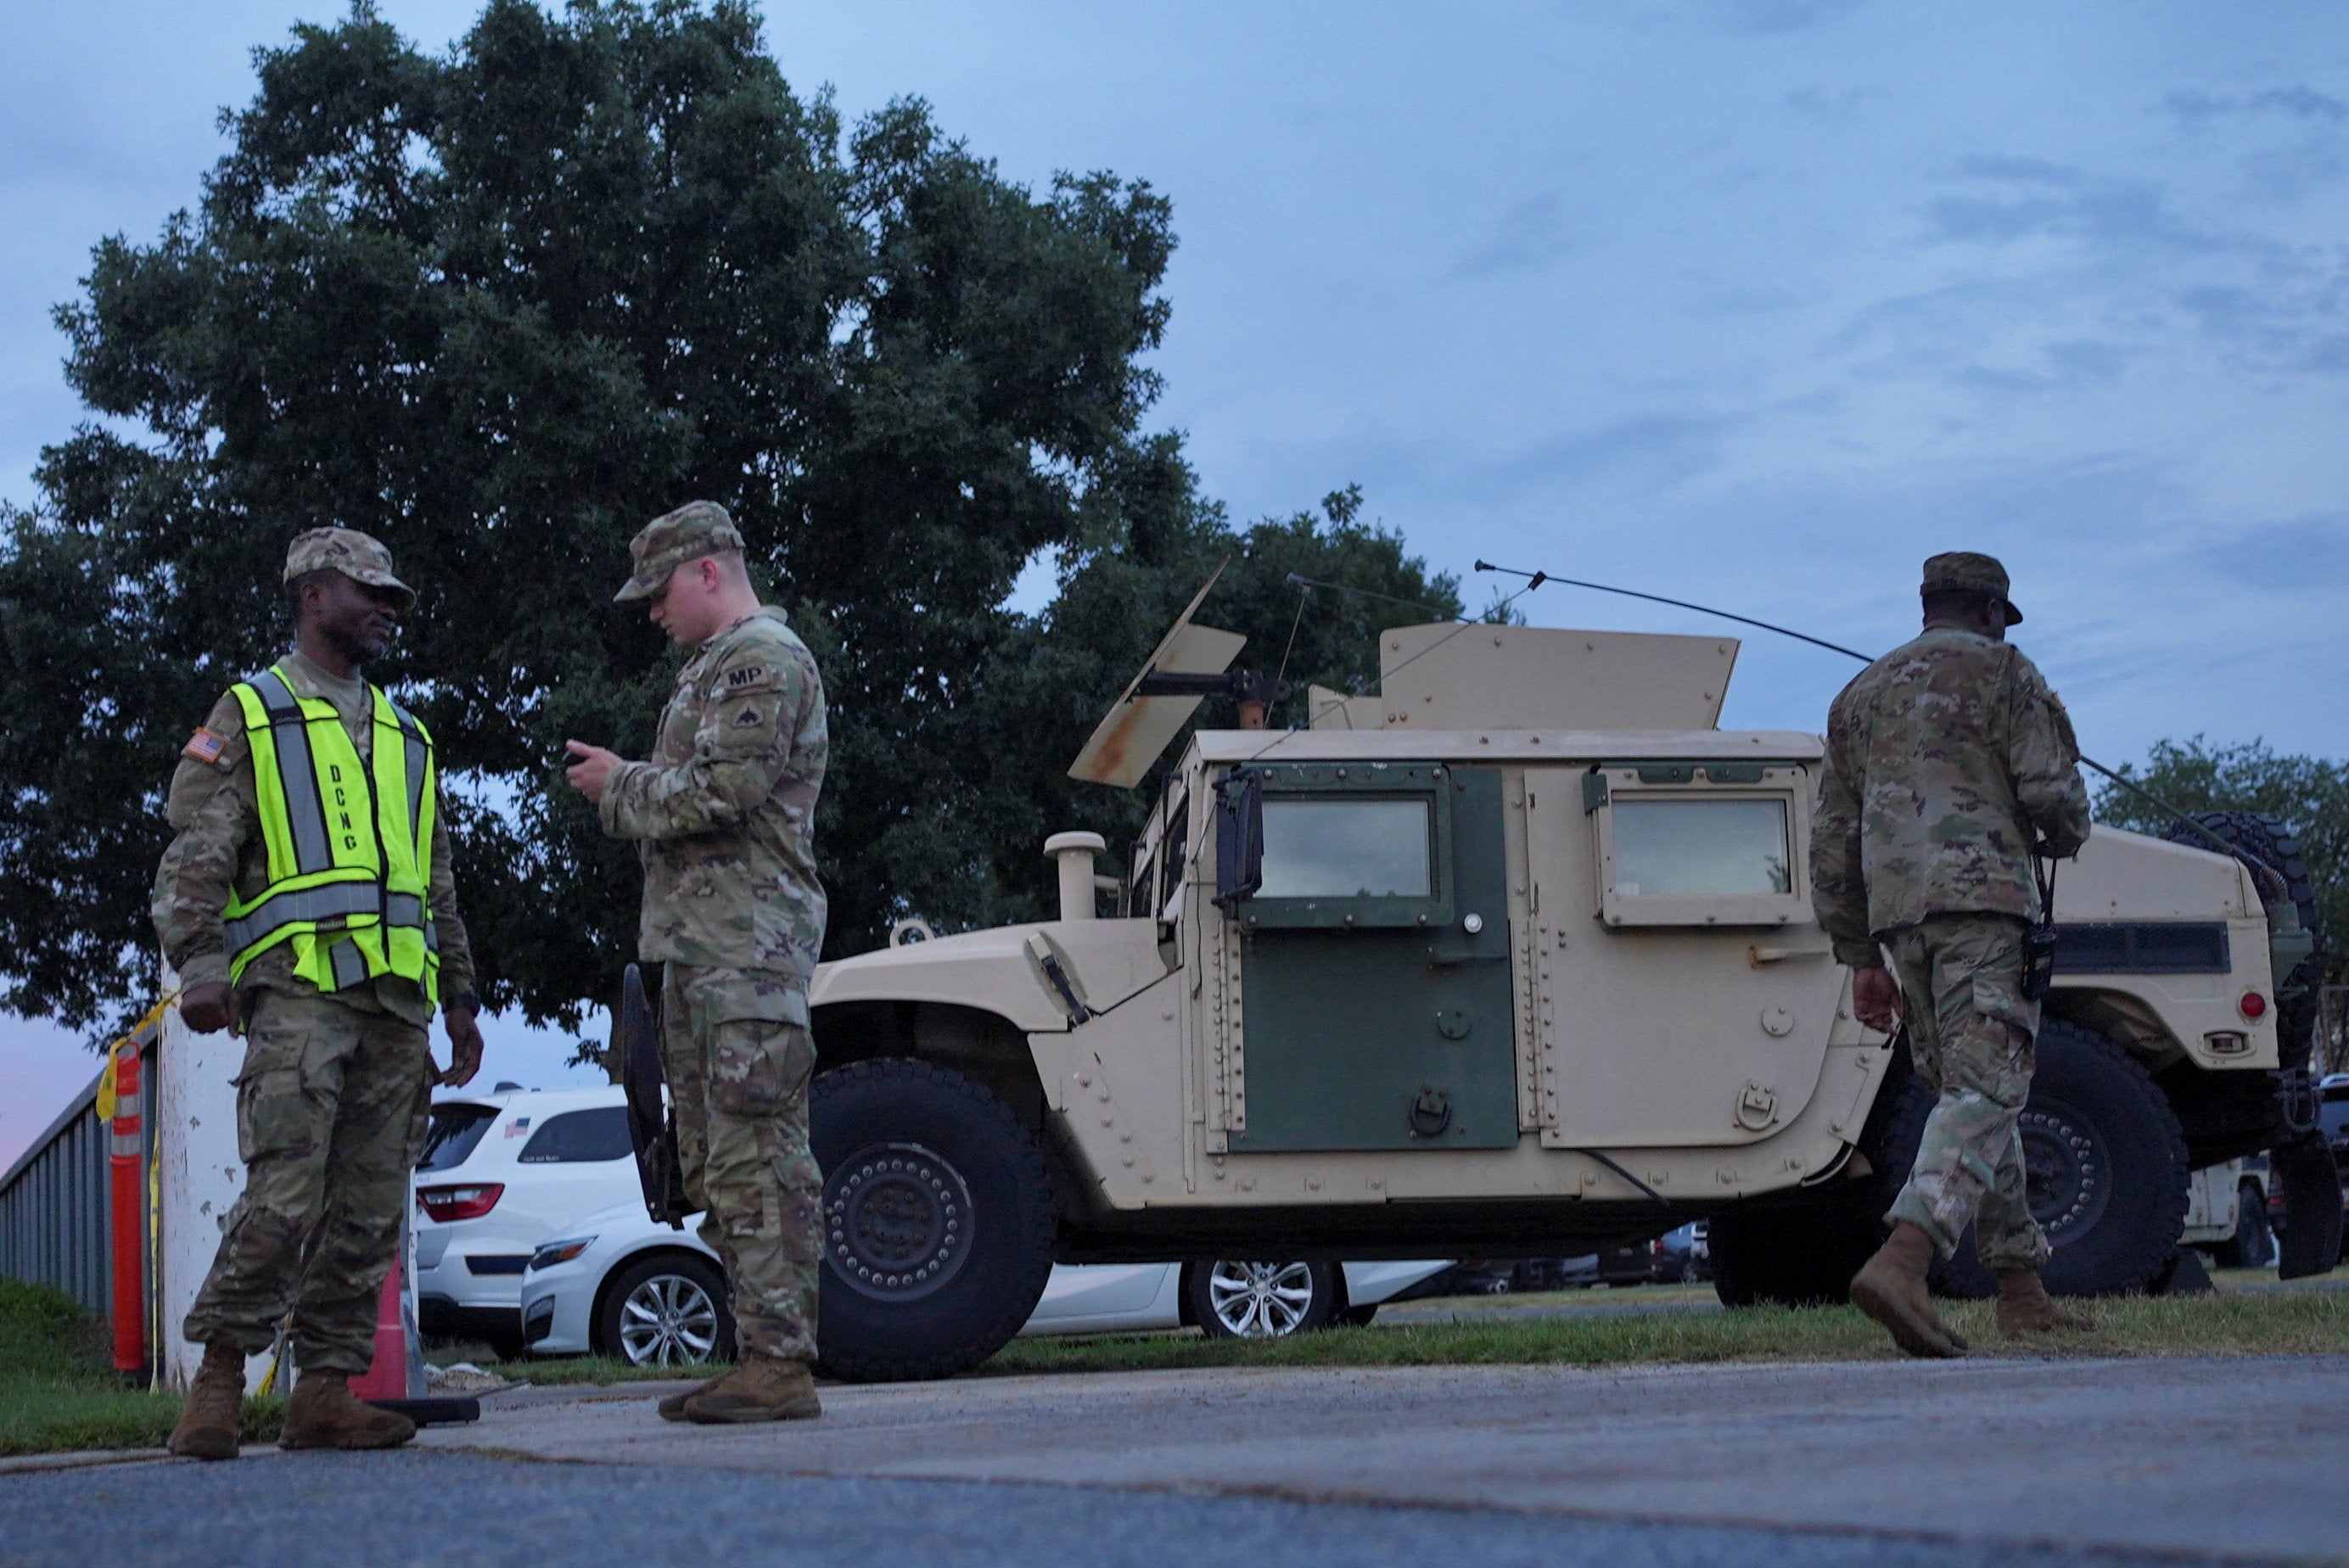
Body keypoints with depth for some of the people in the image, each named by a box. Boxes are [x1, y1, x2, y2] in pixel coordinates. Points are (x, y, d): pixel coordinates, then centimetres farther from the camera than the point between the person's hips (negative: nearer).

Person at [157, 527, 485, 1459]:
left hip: (397, 1001, 6)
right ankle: (220, 1377, -6)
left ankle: (325, 1390, 5)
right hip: (298, 991, -6)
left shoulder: (404, 735, 25)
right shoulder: (249, 716, 8)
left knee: (369, 1210, 1)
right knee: (285, 1196, -16)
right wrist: (199, 963, -16)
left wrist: (460, 997, 20)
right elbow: (196, 856, -2)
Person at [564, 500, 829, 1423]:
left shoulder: (765, 658, -8)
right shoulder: (715, 667, 24)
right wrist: (623, 789, 8)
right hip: (700, 944, 11)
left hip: (750, 943, -11)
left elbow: (718, 793, -19)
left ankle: (780, 1365, -14)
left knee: (757, 1156, -13)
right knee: (713, 1165, 9)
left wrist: (621, 788, -4)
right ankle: (760, 1356, 12)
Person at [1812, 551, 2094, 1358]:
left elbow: (1832, 844, 20)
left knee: (1968, 1095, 13)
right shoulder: (2001, 671, 6)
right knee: (1986, 1089, -14)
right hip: (1981, 896, -6)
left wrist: (1860, 959, 22)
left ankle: (2022, 1293, 13)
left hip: (1897, 913, 7)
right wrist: (2066, 837, 18)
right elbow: (2051, 789, -6)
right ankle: (1902, 1260, -33)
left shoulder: (1862, 694, 24)